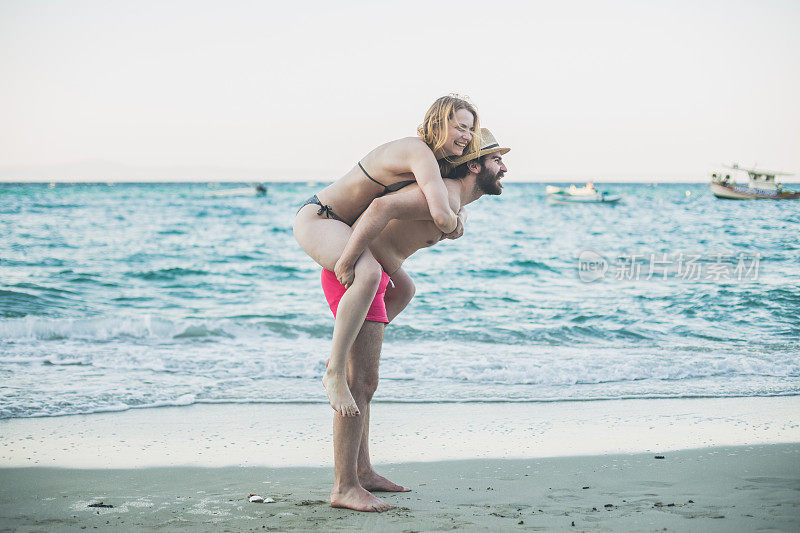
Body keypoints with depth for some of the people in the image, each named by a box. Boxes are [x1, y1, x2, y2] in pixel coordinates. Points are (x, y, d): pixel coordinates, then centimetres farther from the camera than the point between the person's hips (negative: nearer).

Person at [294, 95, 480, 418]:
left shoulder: (436, 161, 9)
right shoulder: (420, 153, -22)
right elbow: (440, 215, -33)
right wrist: (453, 225, -11)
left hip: (342, 226, 11)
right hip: (317, 218, -11)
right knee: (369, 273, -38)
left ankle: (341, 352, 23)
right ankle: (335, 373, -30)